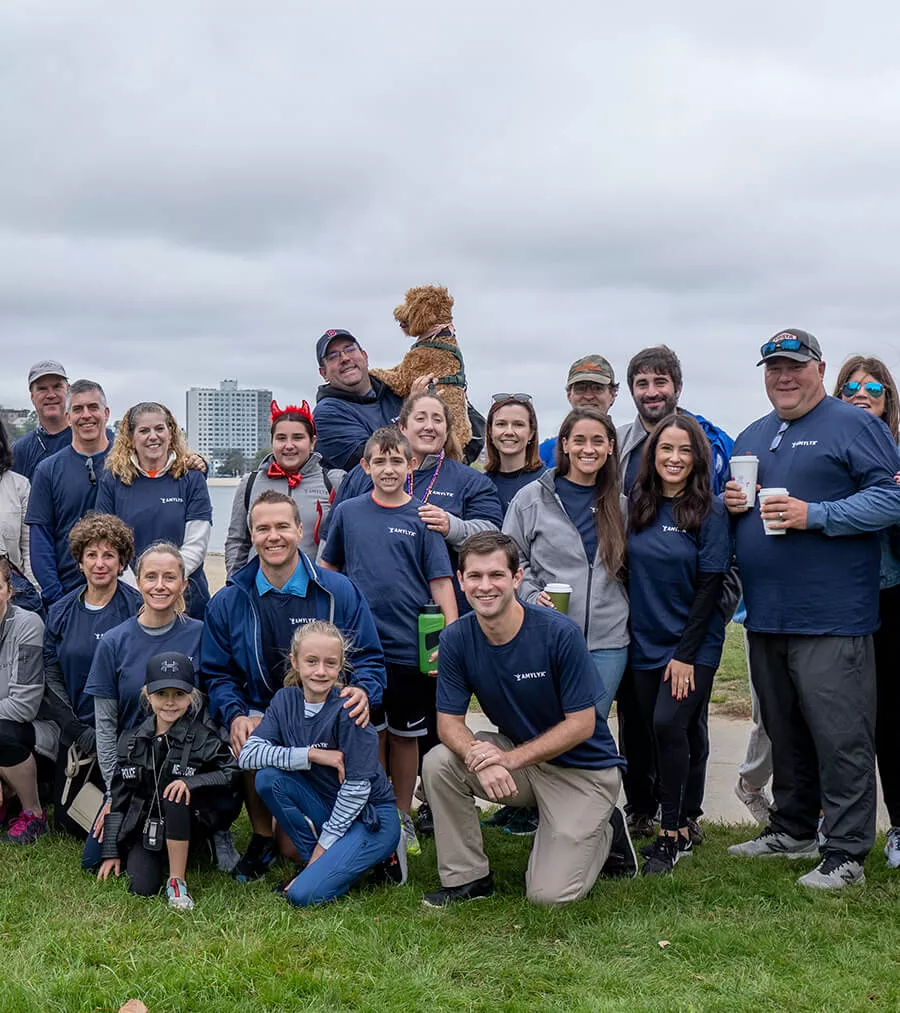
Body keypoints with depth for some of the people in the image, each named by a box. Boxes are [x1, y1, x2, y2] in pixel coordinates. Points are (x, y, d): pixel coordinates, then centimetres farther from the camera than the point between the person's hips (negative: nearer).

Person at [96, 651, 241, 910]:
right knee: (143, 888, -20)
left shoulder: (203, 737, -8)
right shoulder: (132, 741, 2)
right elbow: (118, 799, 5)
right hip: (144, 826, 3)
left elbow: (232, 774, -15)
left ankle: (177, 881, -23)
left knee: (175, 795, -34)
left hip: (189, 824, -3)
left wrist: (191, 783, -30)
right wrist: (111, 853, 3)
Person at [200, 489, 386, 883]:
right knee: (251, 742, -33)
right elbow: (217, 673, 8)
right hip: (261, 713, 1)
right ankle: (262, 840, -2)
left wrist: (363, 691, -20)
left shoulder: (339, 591, 1)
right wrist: (235, 715, -12)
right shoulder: (228, 602, 5)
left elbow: (369, 658, 3)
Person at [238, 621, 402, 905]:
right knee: (268, 777, -17)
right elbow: (247, 754, -13)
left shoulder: (348, 710, -19)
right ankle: (316, 862, -3)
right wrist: (312, 755, -23)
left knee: (303, 894, -22)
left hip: (370, 815, -6)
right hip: (326, 806, 6)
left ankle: (381, 855, 1)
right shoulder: (286, 700, -3)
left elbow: (357, 787, -18)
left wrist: (324, 845, -14)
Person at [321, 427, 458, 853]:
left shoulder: (421, 517, -2)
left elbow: (440, 581, -5)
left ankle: (402, 818, 25)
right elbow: (328, 569, 15)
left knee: (404, 735, 10)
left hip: (409, 646, -1)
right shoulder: (347, 513, 3)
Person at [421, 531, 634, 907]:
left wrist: (510, 758, -28)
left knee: (549, 894, -14)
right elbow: (448, 722, -9)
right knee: (438, 763, -21)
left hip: (582, 768, -4)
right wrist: (479, 758, -32)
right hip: (519, 755, 4)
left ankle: (606, 832, 17)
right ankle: (466, 876, -3)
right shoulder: (456, 638, -11)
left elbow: (582, 724, -19)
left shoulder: (558, 632, -23)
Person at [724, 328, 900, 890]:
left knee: (840, 736, -4)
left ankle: (845, 853, 4)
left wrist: (813, 515, -19)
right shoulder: (752, 437, 18)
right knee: (784, 732, 16)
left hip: (831, 617, -7)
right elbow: (734, 495, 29)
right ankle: (792, 829, 29)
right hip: (766, 616, 7)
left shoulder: (854, 426, -4)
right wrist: (731, 502, 4)